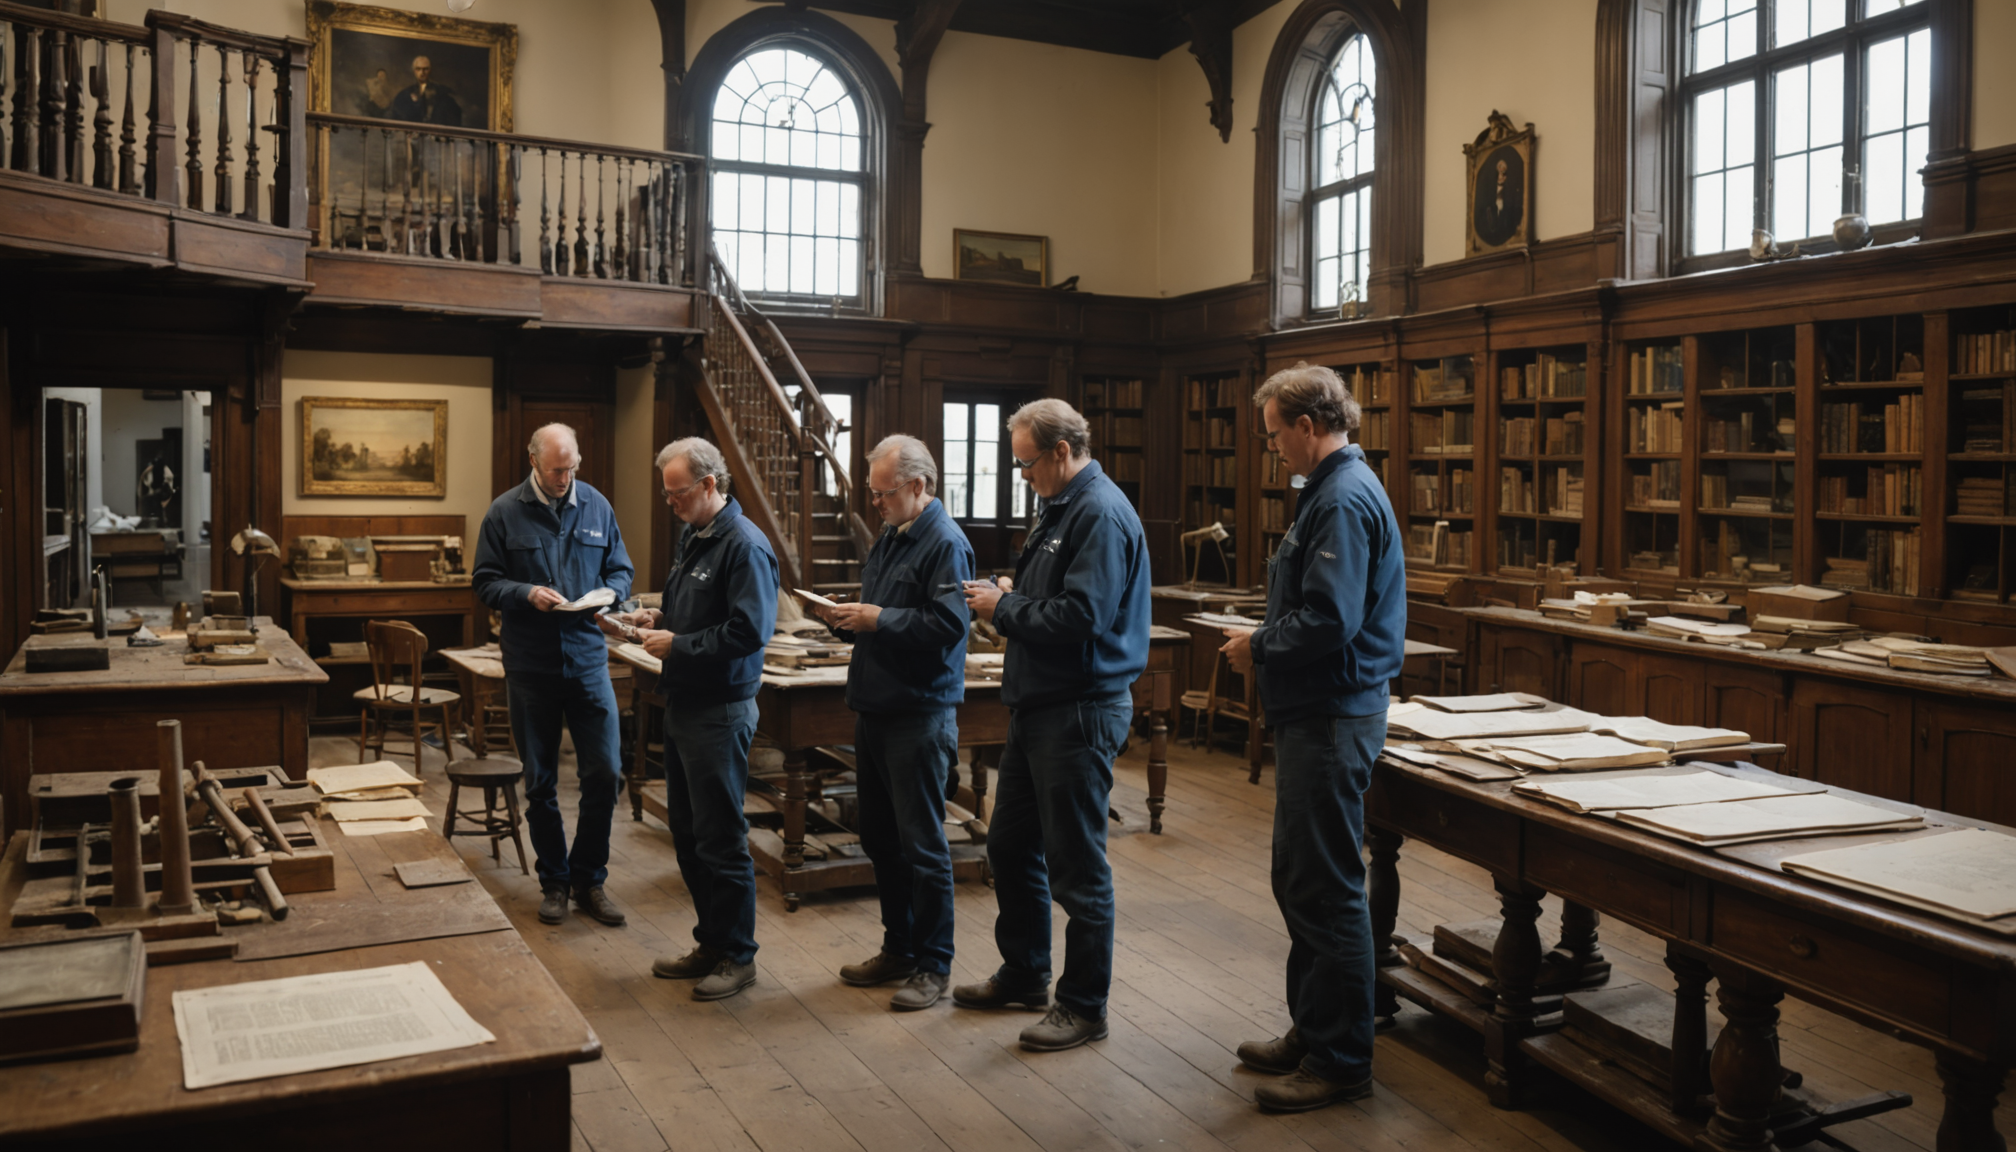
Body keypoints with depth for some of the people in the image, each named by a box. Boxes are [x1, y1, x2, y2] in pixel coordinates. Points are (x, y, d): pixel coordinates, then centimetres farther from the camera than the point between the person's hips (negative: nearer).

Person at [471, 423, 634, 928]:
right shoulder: (504, 512, -2)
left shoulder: (597, 506, 4)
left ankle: (588, 879, 14)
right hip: (530, 665, -1)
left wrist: (608, 593, -11)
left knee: (604, 773, -3)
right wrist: (526, 594, -18)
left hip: (588, 659, 1)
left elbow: (622, 570, 11)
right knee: (540, 782, 9)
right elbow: (484, 583, 0)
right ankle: (554, 882, 24)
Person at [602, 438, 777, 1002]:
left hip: (721, 712, -10)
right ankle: (711, 942, 29)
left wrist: (677, 644, -18)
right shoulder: (693, 539, 14)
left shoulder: (744, 546, -17)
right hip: (684, 705, 10)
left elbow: (749, 631, -25)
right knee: (687, 833, 16)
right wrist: (654, 621, 6)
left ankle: (737, 956, 12)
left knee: (720, 839, -1)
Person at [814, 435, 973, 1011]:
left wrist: (878, 619, -19)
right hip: (875, 710, 10)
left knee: (923, 846, -1)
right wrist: (846, 620, 2)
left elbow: (946, 625, -24)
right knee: (881, 839, 16)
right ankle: (899, 947, 30)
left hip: (920, 715, -9)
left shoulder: (945, 543, -14)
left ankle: (933, 965, 10)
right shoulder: (889, 538, 15)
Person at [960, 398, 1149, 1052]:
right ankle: (1024, 976, 36)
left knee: (1077, 868, 0)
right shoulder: (1062, 508, 15)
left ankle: (1084, 1007, 14)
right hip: (1039, 705, 11)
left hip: (1081, 713, -11)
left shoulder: (1101, 514, -18)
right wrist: (1007, 600, 4)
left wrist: (1004, 608, -14)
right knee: (1011, 848, 19)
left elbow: (1081, 618, -26)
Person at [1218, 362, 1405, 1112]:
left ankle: (1341, 1062, 10)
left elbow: (1329, 621, -27)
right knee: (1299, 882, 18)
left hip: (1332, 719, -11)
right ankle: (1312, 1030, 31)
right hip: (1315, 713, 11)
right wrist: (1267, 643, 7)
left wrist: (1259, 647, -12)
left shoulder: (1345, 500, -18)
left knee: (1327, 890, -2)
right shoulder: (1335, 490, 15)